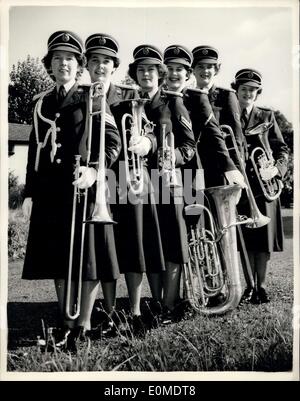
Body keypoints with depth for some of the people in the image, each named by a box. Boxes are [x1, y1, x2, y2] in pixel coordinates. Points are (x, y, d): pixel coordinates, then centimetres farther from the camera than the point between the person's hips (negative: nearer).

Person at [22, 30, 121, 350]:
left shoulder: (91, 100, 4)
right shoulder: (42, 103, 16)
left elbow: (113, 141, -7)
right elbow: (35, 150, 16)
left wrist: (94, 169, -24)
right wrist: (29, 193, 11)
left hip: (82, 186, -4)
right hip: (50, 191, 5)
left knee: (86, 258, -2)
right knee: (58, 257, 9)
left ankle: (83, 324, 12)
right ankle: (65, 322, 23)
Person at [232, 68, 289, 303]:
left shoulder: (267, 116, 10)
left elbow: (282, 149, 5)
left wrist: (275, 170, -13)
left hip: (263, 185, 0)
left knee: (263, 237, 1)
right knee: (244, 238, 4)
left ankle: (261, 286, 13)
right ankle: (249, 286, 17)